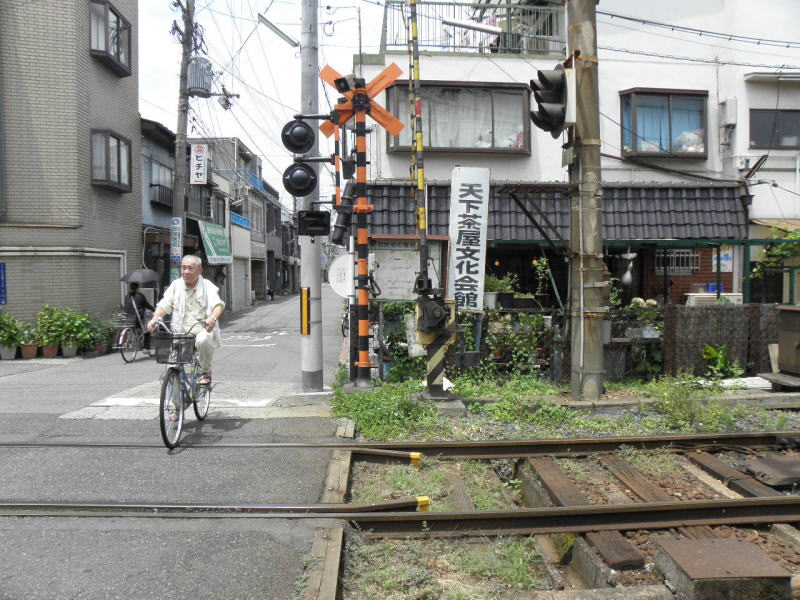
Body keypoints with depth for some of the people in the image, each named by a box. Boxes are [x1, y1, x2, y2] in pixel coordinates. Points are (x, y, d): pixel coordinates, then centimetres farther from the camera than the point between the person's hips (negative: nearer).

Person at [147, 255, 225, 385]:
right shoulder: (176, 285, 8)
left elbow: (218, 304, -18)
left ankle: (206, 372, -10)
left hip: (202, 330, -4)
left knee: (203, 341, -35)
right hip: (180, 332, 4)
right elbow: (164, 305, 2)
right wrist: (155, 318, -19)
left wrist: (213, 318, -40)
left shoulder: (208, 286, -2)